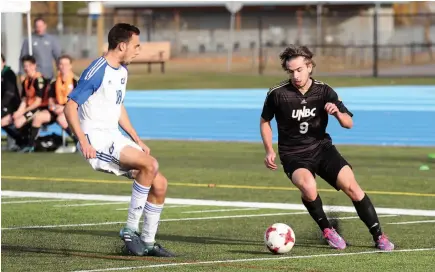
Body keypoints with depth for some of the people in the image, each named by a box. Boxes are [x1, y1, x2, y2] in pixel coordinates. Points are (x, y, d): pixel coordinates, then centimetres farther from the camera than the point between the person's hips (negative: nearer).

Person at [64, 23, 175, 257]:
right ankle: (130, 229, -18)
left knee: (159, 184, 1)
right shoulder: (97, 72, -15)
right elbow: (70, 107, -17)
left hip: (114, 138, 9)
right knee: (150, 165, -27)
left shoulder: (122, 71, 13)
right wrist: (83, 143, -25)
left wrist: (137, 141, 19)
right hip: (96, 139, -9)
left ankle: (147, 242, 13)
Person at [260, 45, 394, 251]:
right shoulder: (277, 94, -11)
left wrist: (337, 112, -22)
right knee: (308, 186, -34)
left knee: (351, 186, -16)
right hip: (293, 155, -2)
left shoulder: (324, 91, -5)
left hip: (322, 148, 2)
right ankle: (327, 230, -9)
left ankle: (378, 236, -3)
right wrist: (269, 151, -2)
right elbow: (265, 121, 8)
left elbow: (348, 123, 0)